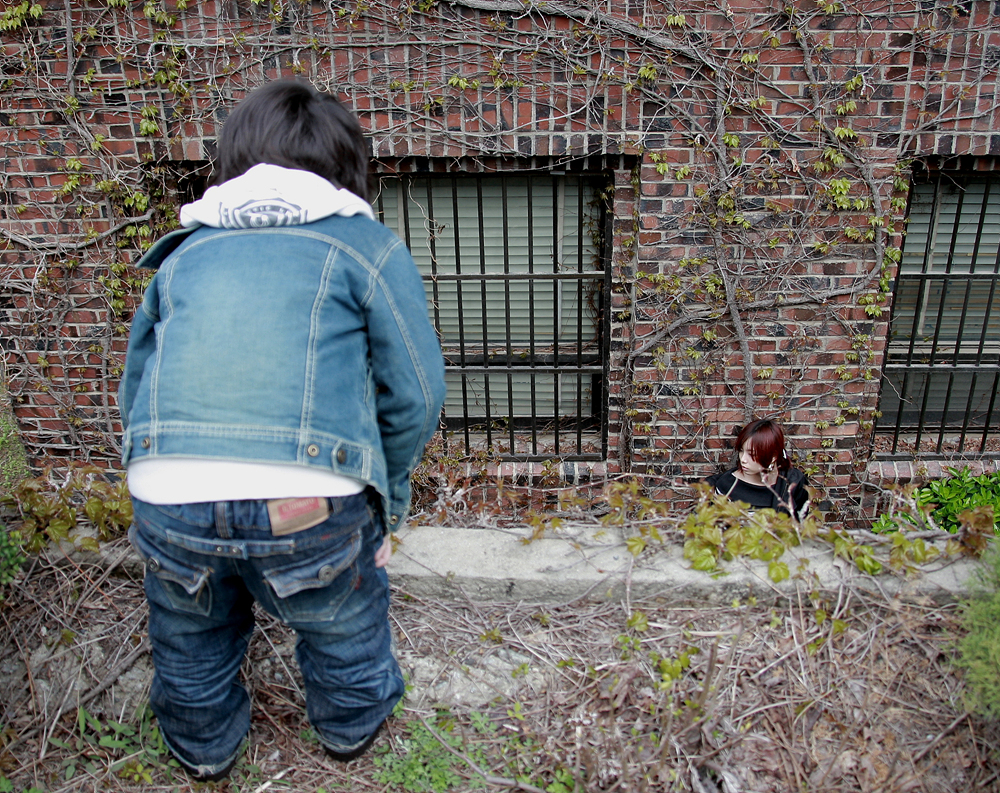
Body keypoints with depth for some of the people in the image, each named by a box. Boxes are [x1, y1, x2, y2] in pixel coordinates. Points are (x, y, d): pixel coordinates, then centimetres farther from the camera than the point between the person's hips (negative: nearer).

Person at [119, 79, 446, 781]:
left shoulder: (185, 252, 20)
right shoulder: (368, 247, 9)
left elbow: (135, 390, 23)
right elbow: (417, 397, 4)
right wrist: (385, 506, 17)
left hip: (166, 496, 4)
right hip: (308, 501, -3)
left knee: (191, 633, 32)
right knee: (343, 619, 28)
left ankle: (204, 746, 57)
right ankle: (351, 723, 54)